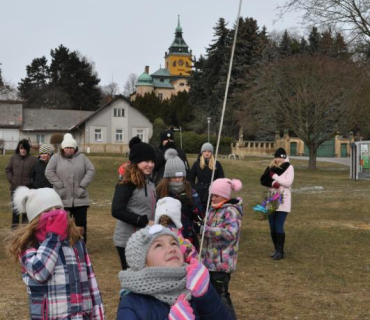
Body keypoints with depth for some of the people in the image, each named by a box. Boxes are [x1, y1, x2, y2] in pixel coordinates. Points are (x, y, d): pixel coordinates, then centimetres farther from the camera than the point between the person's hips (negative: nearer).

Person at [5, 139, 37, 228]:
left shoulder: (33, 159, -6)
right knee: (15, 208, 9)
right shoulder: (13, 158, 3)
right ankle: (15, 226, 18)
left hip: (27, 188, -2)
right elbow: (8, 169, 11)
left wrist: (30, 182, -12)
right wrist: (11, 179, -1)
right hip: (15, 187, 2)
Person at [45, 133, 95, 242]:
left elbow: (91, 170, 1)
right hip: (62, 199, -1)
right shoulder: (56, 158, 2)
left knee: (81, 223, 6)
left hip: (80, 198, 1)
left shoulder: (82, 157, 6)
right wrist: (60, 186, -12)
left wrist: (83, 185, -8)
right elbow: (49, 172, -6)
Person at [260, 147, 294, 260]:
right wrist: (272, 183, -18)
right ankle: (276, 249, 20)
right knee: (272, 227, 9)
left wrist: (274, 176, -13)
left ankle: (280, 251, -6)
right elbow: (263, 180, -1)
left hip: (283, 201, -5)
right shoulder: (271, 167, 9)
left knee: (279, 227, -12)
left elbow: (288, 182, -15)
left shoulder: (289, 167, -3)